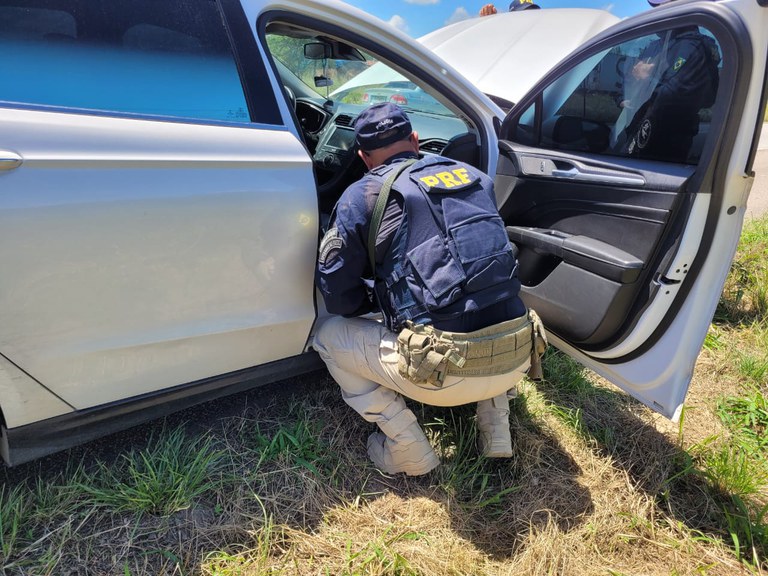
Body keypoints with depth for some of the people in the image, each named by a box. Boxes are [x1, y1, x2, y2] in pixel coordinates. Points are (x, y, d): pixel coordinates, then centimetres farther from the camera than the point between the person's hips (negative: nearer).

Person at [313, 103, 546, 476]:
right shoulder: (474, 176, 15)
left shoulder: (362, 197, 1)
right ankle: (496, 427, 28)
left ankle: (408, 450, 12)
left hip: (445, 372, -5)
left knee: (328, 337, 17)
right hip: (518, 359, 6)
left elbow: (337, 297, 5)